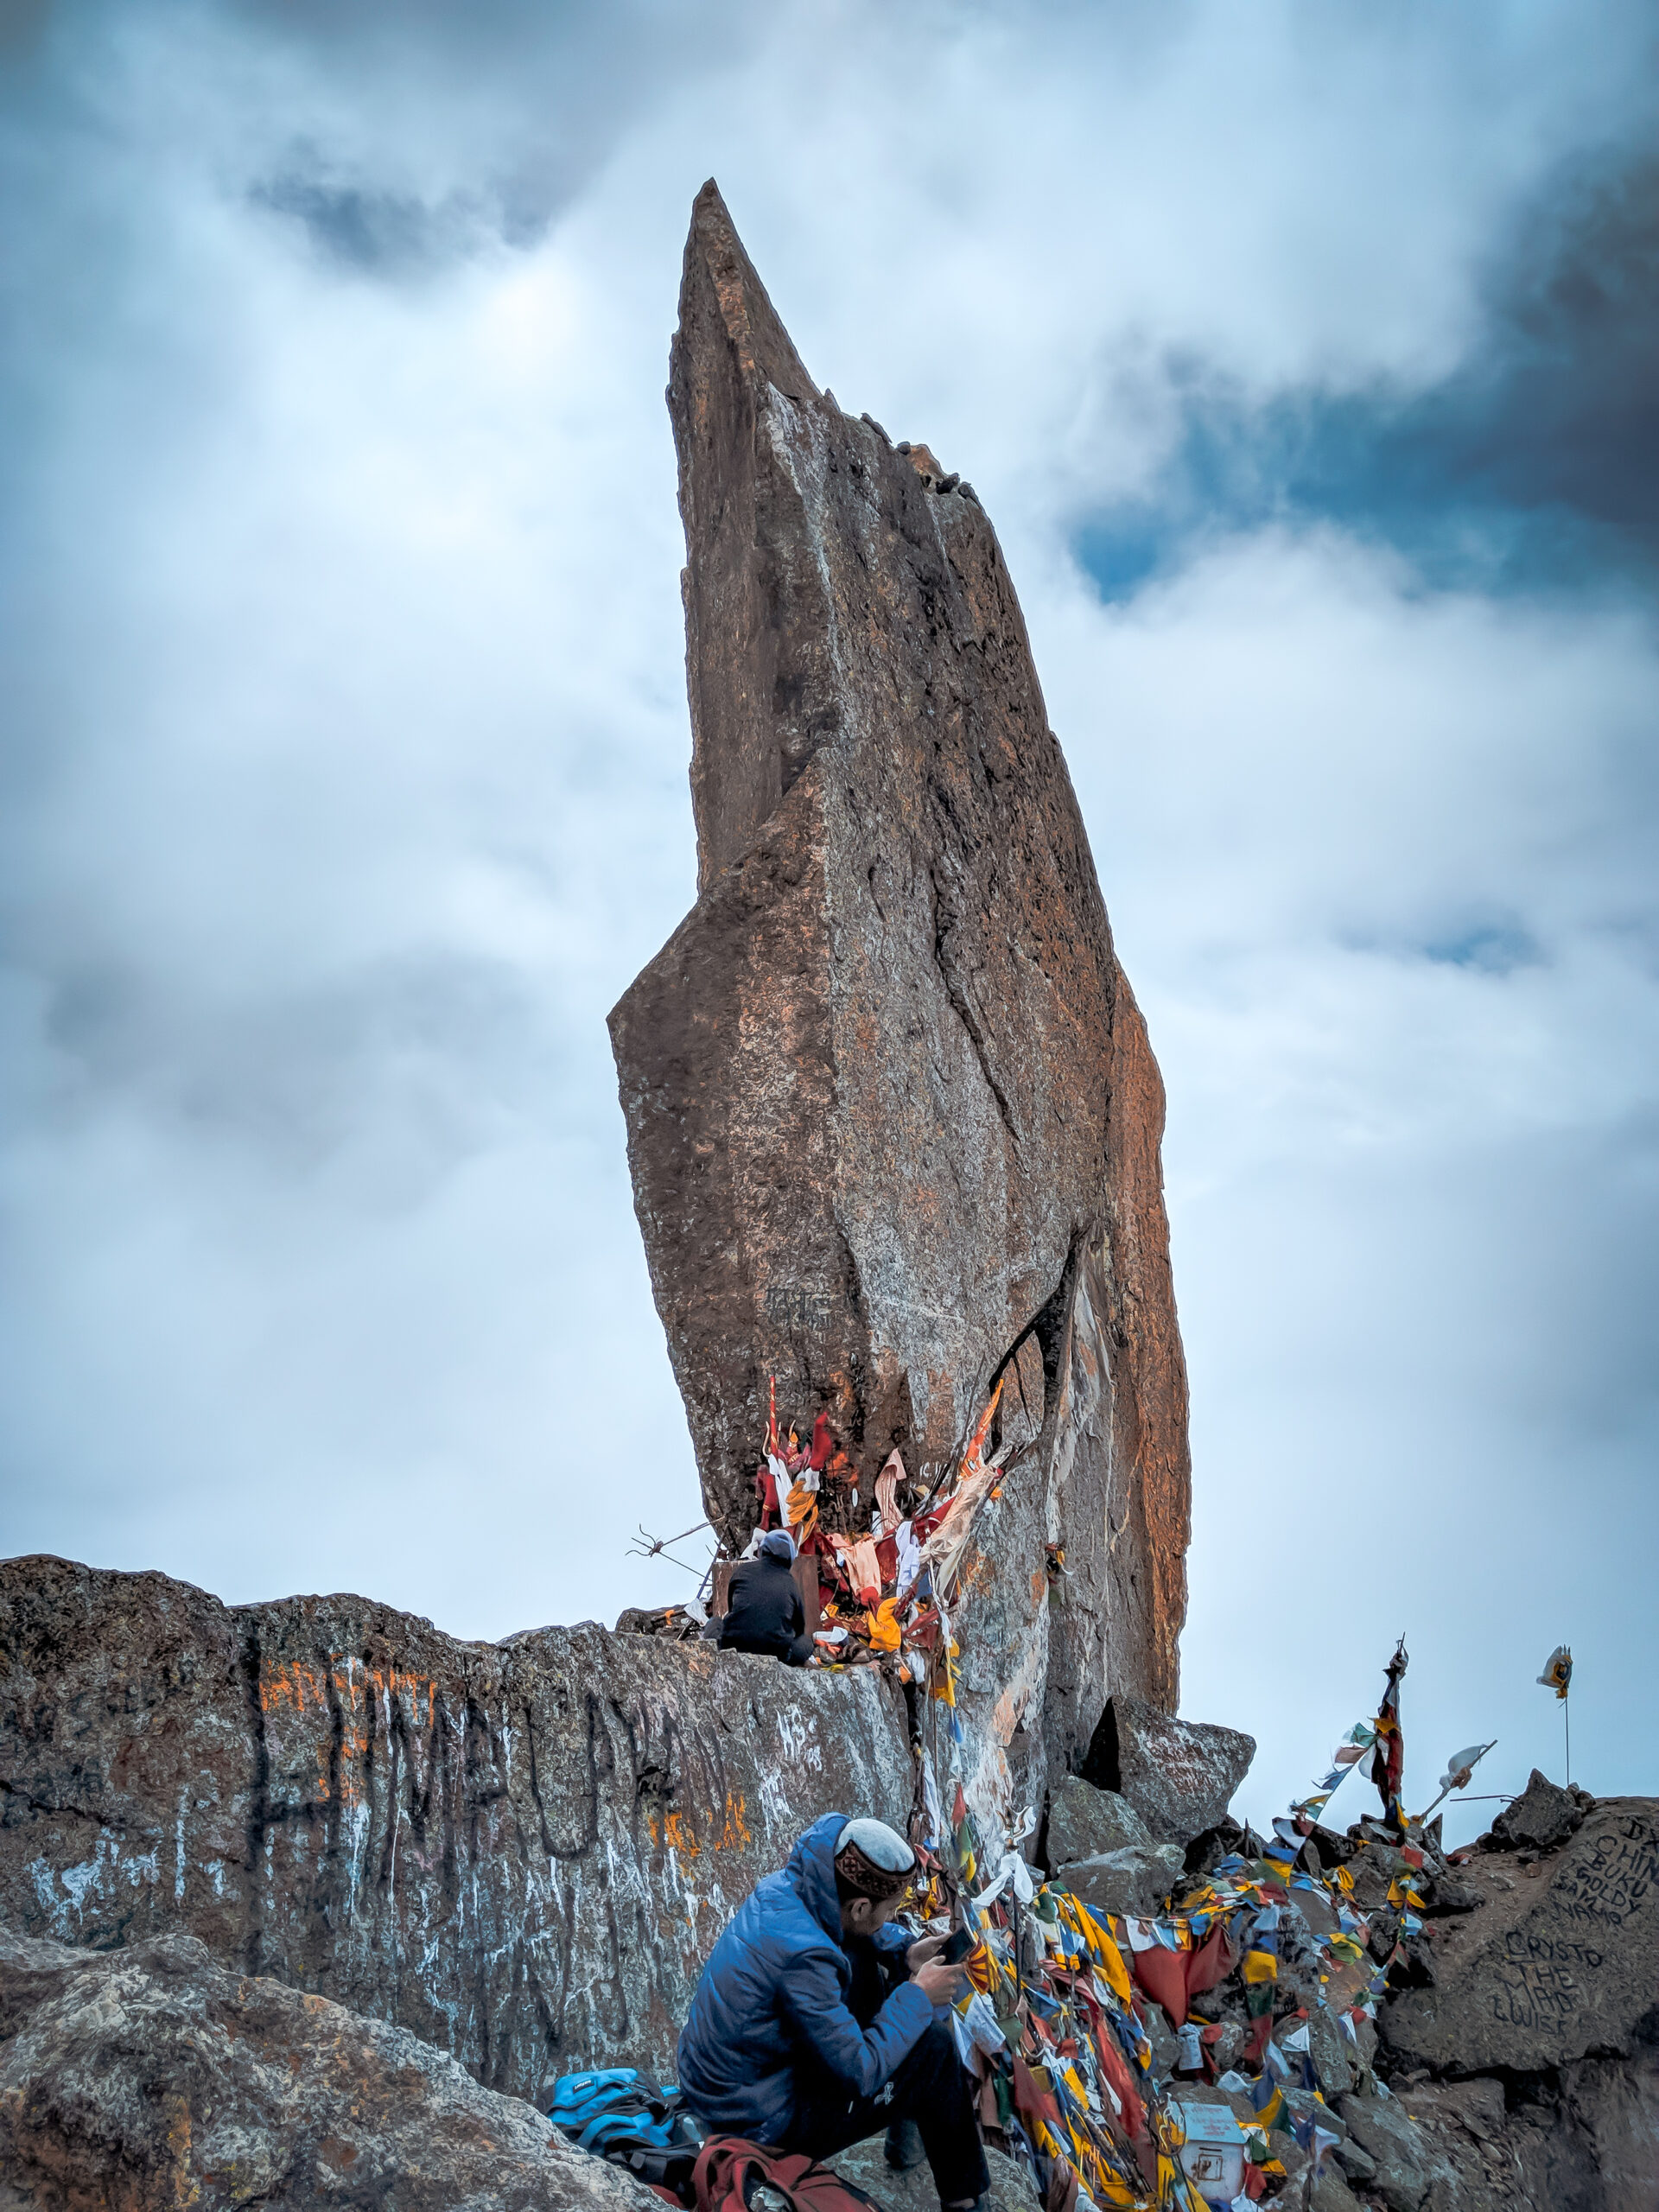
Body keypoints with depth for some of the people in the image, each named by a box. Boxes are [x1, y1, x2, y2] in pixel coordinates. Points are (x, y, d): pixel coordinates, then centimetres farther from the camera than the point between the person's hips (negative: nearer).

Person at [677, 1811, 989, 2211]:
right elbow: (859, 2073, -25)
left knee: (863, 1967, 15)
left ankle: (906, 2125, 29)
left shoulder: (779, 1889, -9)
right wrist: (918, 1998, -14)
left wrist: (904, 1952, 2)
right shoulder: (804, 1960, -33)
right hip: (759, 2126, -9)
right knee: (934, 2045, -6)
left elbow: (846, 1925, 15)